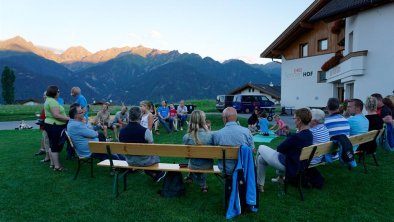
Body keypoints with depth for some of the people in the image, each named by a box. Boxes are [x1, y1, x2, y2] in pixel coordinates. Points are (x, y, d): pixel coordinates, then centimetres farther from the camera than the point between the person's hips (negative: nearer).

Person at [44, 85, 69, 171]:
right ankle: (57, 166, 1)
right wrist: (69, 118, -23)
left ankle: (53, 163, 25)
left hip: (50, 125, 11)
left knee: (52, 145, 16)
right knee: (56, 146, -5)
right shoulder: (52, 101, -18)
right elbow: (56, 115, -26)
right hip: (55, 126, -11)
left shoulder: (48, 100, 16)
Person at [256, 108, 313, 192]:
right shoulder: (309, 134, -2)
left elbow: (279, 149, -16)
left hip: (289, 166, -9)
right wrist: (288, 133, 2)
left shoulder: (296, 137, -32)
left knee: (261, 148, 7)